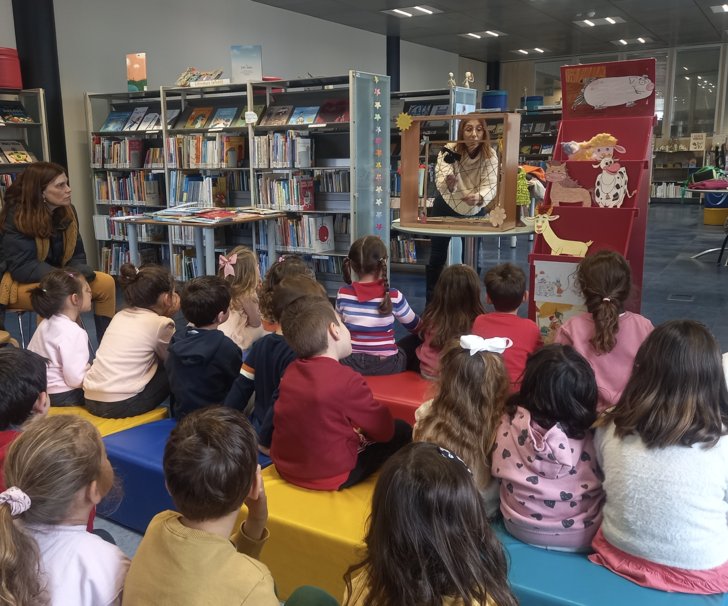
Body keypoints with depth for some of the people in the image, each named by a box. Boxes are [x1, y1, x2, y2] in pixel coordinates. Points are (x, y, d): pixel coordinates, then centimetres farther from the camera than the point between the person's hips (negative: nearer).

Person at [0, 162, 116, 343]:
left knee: (106, 283, -14)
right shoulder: (17, 218, -19)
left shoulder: (67, 211, -1)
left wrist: (79, 270, -20)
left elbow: (77, 255, 4)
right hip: (22, 284, -6)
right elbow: (21, 268, -25)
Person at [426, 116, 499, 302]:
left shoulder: (490, 155, -20)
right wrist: (449, 184, -61)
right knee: (437, 258, 6)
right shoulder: (449, 151, -24)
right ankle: (431, 304, 21)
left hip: (475, 212, 1)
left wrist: (479, 197, -53)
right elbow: (441, 183, -37)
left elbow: (490, 185, -30)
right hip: (446, 207, -1)